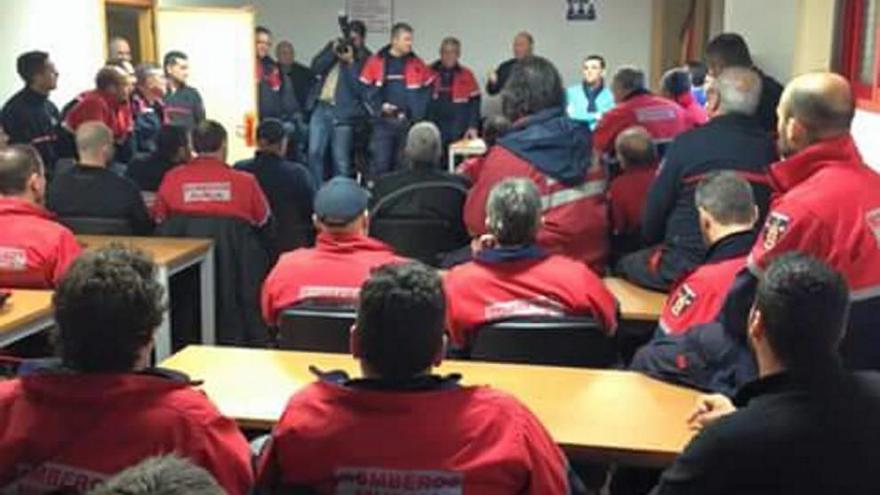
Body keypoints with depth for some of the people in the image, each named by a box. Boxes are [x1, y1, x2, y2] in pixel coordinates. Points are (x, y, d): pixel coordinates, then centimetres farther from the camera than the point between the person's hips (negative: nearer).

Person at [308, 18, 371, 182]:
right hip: (321, 108, 4)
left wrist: (350, 62, -16)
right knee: (315, 153, 2)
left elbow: (360, 89, -12)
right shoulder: (334, 46, 14)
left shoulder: (366, 59, -2)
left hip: (343, 113, -4)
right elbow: (316, 67, 3)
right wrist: (333, 52, -9)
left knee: (341, 160, -2)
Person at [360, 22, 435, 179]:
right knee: (380, 164, -6)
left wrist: (417, 113, -1)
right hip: (383, 123, -2)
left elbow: (427, 91, 11)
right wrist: (380, 107, -10)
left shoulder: (417, 64, 6)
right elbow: (366, 91, 2)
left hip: (409, 124, 2)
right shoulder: (375, 62, -1)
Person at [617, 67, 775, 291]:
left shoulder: (688, 142, -11)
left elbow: (654, 212, -3)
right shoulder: (768, 147, -2)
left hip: (687, 267, -5)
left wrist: (652, 238, 17)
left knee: (625, 265, 19)